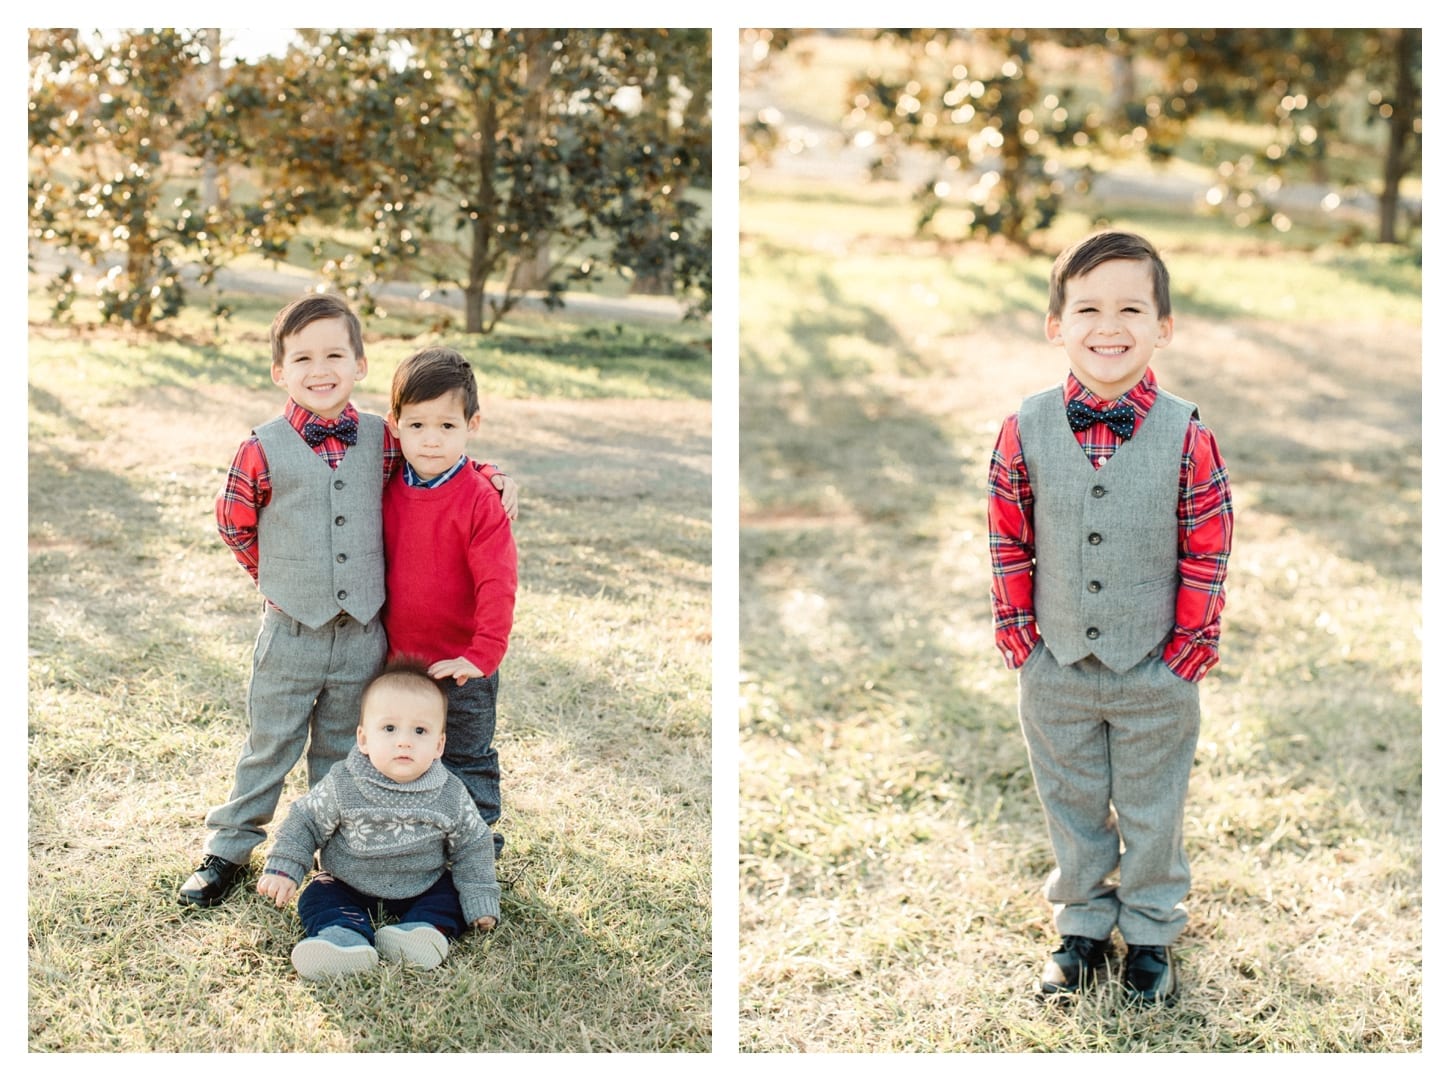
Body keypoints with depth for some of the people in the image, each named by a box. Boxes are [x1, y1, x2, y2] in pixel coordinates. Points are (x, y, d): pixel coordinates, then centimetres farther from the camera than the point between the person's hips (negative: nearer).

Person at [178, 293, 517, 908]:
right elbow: (233, 523, 4)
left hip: (363, 633, 2)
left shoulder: (381, 440, -2)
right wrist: (282, 576, 7)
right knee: (269, 747, 11)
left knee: (341, 753, 18)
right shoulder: (263, 451, -10)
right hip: (291, 633, -2)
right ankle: (228, 848, 26)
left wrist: (493, 477, 2)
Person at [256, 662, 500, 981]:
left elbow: (471, 847, -3)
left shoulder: (451, 796, -14)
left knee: (452, 894, -17)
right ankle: (343, 935, -44)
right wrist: (282, 870, -14)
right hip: (349, 886, -1)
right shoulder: (342, 787, -17)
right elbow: (305, 823, -5)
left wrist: (481, 904, -8)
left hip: (423, 889, 1)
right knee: (318, 896, -22)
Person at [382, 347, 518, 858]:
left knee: (466, 762, 10)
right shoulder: (390, 493, -1)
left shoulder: (479, 500, -19)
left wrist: (481, 654, -23)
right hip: (398, 661, 6)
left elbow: (497, 585, -20)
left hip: (461, 668, -6)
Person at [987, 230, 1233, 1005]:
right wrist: (1018, 634, -1)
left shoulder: (1187, 437, -13)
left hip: (1155, 675, -1)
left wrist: (1191, 648, -6)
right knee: (1071, 808, 18)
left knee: (1151, 811, 15)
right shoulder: (1025, 430, -10)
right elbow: (1010, 542, 0)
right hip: (1055, 670, 1)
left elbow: (1207, 554, -6)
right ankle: (1081, 927, 37)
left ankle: (1150, 936, 35)